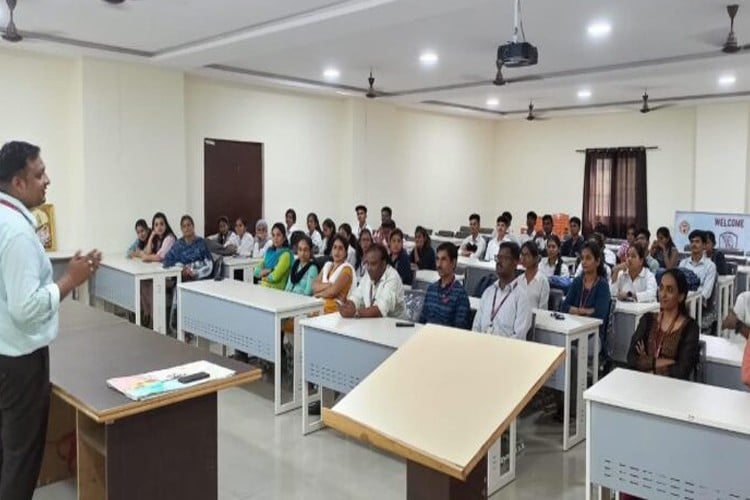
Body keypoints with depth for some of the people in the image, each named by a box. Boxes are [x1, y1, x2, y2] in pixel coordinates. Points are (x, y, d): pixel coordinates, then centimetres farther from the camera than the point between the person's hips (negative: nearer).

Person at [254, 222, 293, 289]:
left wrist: (264, 273, 1)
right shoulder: (269, 251, 11)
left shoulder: (286, 254, -10)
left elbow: (274, 277, -18)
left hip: (277, 290, -6)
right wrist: (269, 271, -11)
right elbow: (257, 271, 7)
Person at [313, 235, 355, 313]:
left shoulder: (346, 268, -7)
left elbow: (333, 291, -16)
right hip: (322, 307, 5)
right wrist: (328, 285, -13)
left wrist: (319, 293, 0)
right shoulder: (327, 265, 14)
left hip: (337, 310, -5)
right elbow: (314, 286, 3)